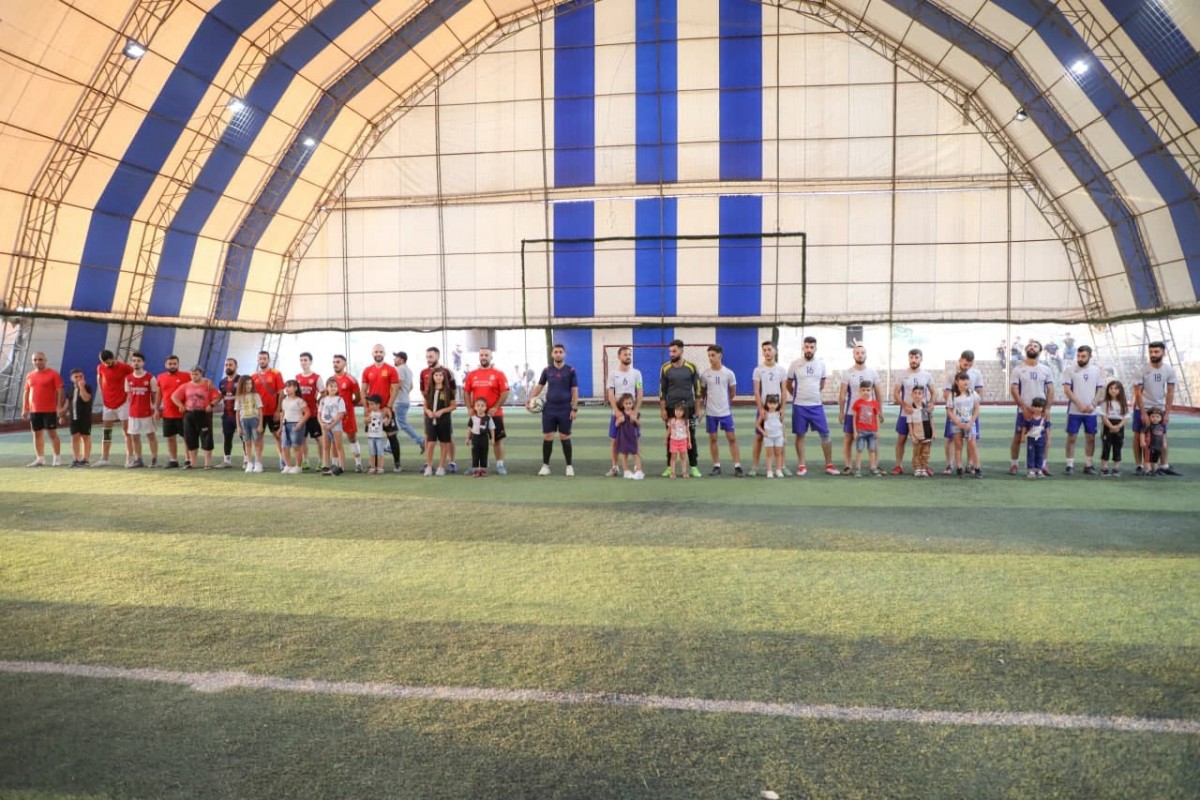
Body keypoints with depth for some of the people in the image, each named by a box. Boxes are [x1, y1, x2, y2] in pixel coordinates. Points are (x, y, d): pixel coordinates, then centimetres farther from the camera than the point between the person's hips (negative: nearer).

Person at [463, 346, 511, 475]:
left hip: (495, 413, -3)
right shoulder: (471, 374, 6)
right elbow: (466, 392, 8)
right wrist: (470, 408, -3)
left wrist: (495, 408, -14)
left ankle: (500, 465, 8)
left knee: (498, 439, 0)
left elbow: (505, 393, -7)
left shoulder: (499, 374, -3)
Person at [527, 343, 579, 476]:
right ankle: (545, 465, 13)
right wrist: (530, 399, -3)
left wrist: (574, 408, -8)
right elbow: (539, 386, 12)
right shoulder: (547, 370, 4)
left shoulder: (570, 370, -2)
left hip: (565, 409, -2)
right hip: (549, 409, 2)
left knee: (565, 438, 3)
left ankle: (569, 466, 14)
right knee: (547, 437, 3)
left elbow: (574, 390, -2)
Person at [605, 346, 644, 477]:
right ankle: (614, 467, 14)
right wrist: (618, 412, -15)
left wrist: (635, 412, -11)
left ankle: (638, 467, 9)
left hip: (633, 412, 0)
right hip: (617, 412, 0)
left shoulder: (636, 373, 2)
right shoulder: (613, 373, 0)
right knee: (615, 440, 4)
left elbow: (640, 394, -1)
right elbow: (610, 395, -5)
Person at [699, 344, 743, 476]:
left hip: (725, 411, -1)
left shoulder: (729, 373, -4)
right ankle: (717, 466, 15)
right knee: (713, 439, 6)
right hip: (710, 412, 1)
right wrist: (702, 407, 11)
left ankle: (737, 467, 1)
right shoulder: (705, 374, -2)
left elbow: (733, 392, 8)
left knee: (732, 438, -2)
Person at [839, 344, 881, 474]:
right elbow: (842, 394, -1)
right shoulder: (847, 373, -3)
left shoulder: (873, 373, 3)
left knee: (873, 439, 2)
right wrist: (841, 412, -3)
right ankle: (847, 466, 8)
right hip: (851, 412, -2)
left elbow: (878, 393, 8)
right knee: (848, 438, 2)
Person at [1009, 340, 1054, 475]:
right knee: (1017, 438, 1)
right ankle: (1013, 464, 13)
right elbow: (1013, 390, -5)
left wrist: (1047, 409, -8)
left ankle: (1042, 464, 14)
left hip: (1042, 410, 2)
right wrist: (1024, 408, -14)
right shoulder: (1018, 369, -1)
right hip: (1024, 411, -2)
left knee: (1045, 437, 1)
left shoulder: (1046, 370, 5)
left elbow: (1050, 390, 3)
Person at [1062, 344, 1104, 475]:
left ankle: (1088, 465, 16)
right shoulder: (1070, 370, -3)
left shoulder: (1096, 370, 6)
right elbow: (1066, 390, -8)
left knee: (1091, 438, 6)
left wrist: (1093, 404, -10)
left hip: (1091, 412, 3)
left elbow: (1100, 390, 5)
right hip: (1074, 411, -3)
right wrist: (1079, 405, -15)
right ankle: (1070, 465, 3)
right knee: (1071, 437, -2)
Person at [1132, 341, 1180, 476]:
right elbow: (1138, 393, -13)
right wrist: (1143, 413, -16)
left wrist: (1167, 413, -7)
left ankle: (1164, 466, 12)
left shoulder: (1169, 370, -6)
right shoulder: (1142, 370, -15)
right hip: (1142, 408, -3)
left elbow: (1170, 393, -2)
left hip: (1160, 408, 3)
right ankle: (1139, 466, 7)